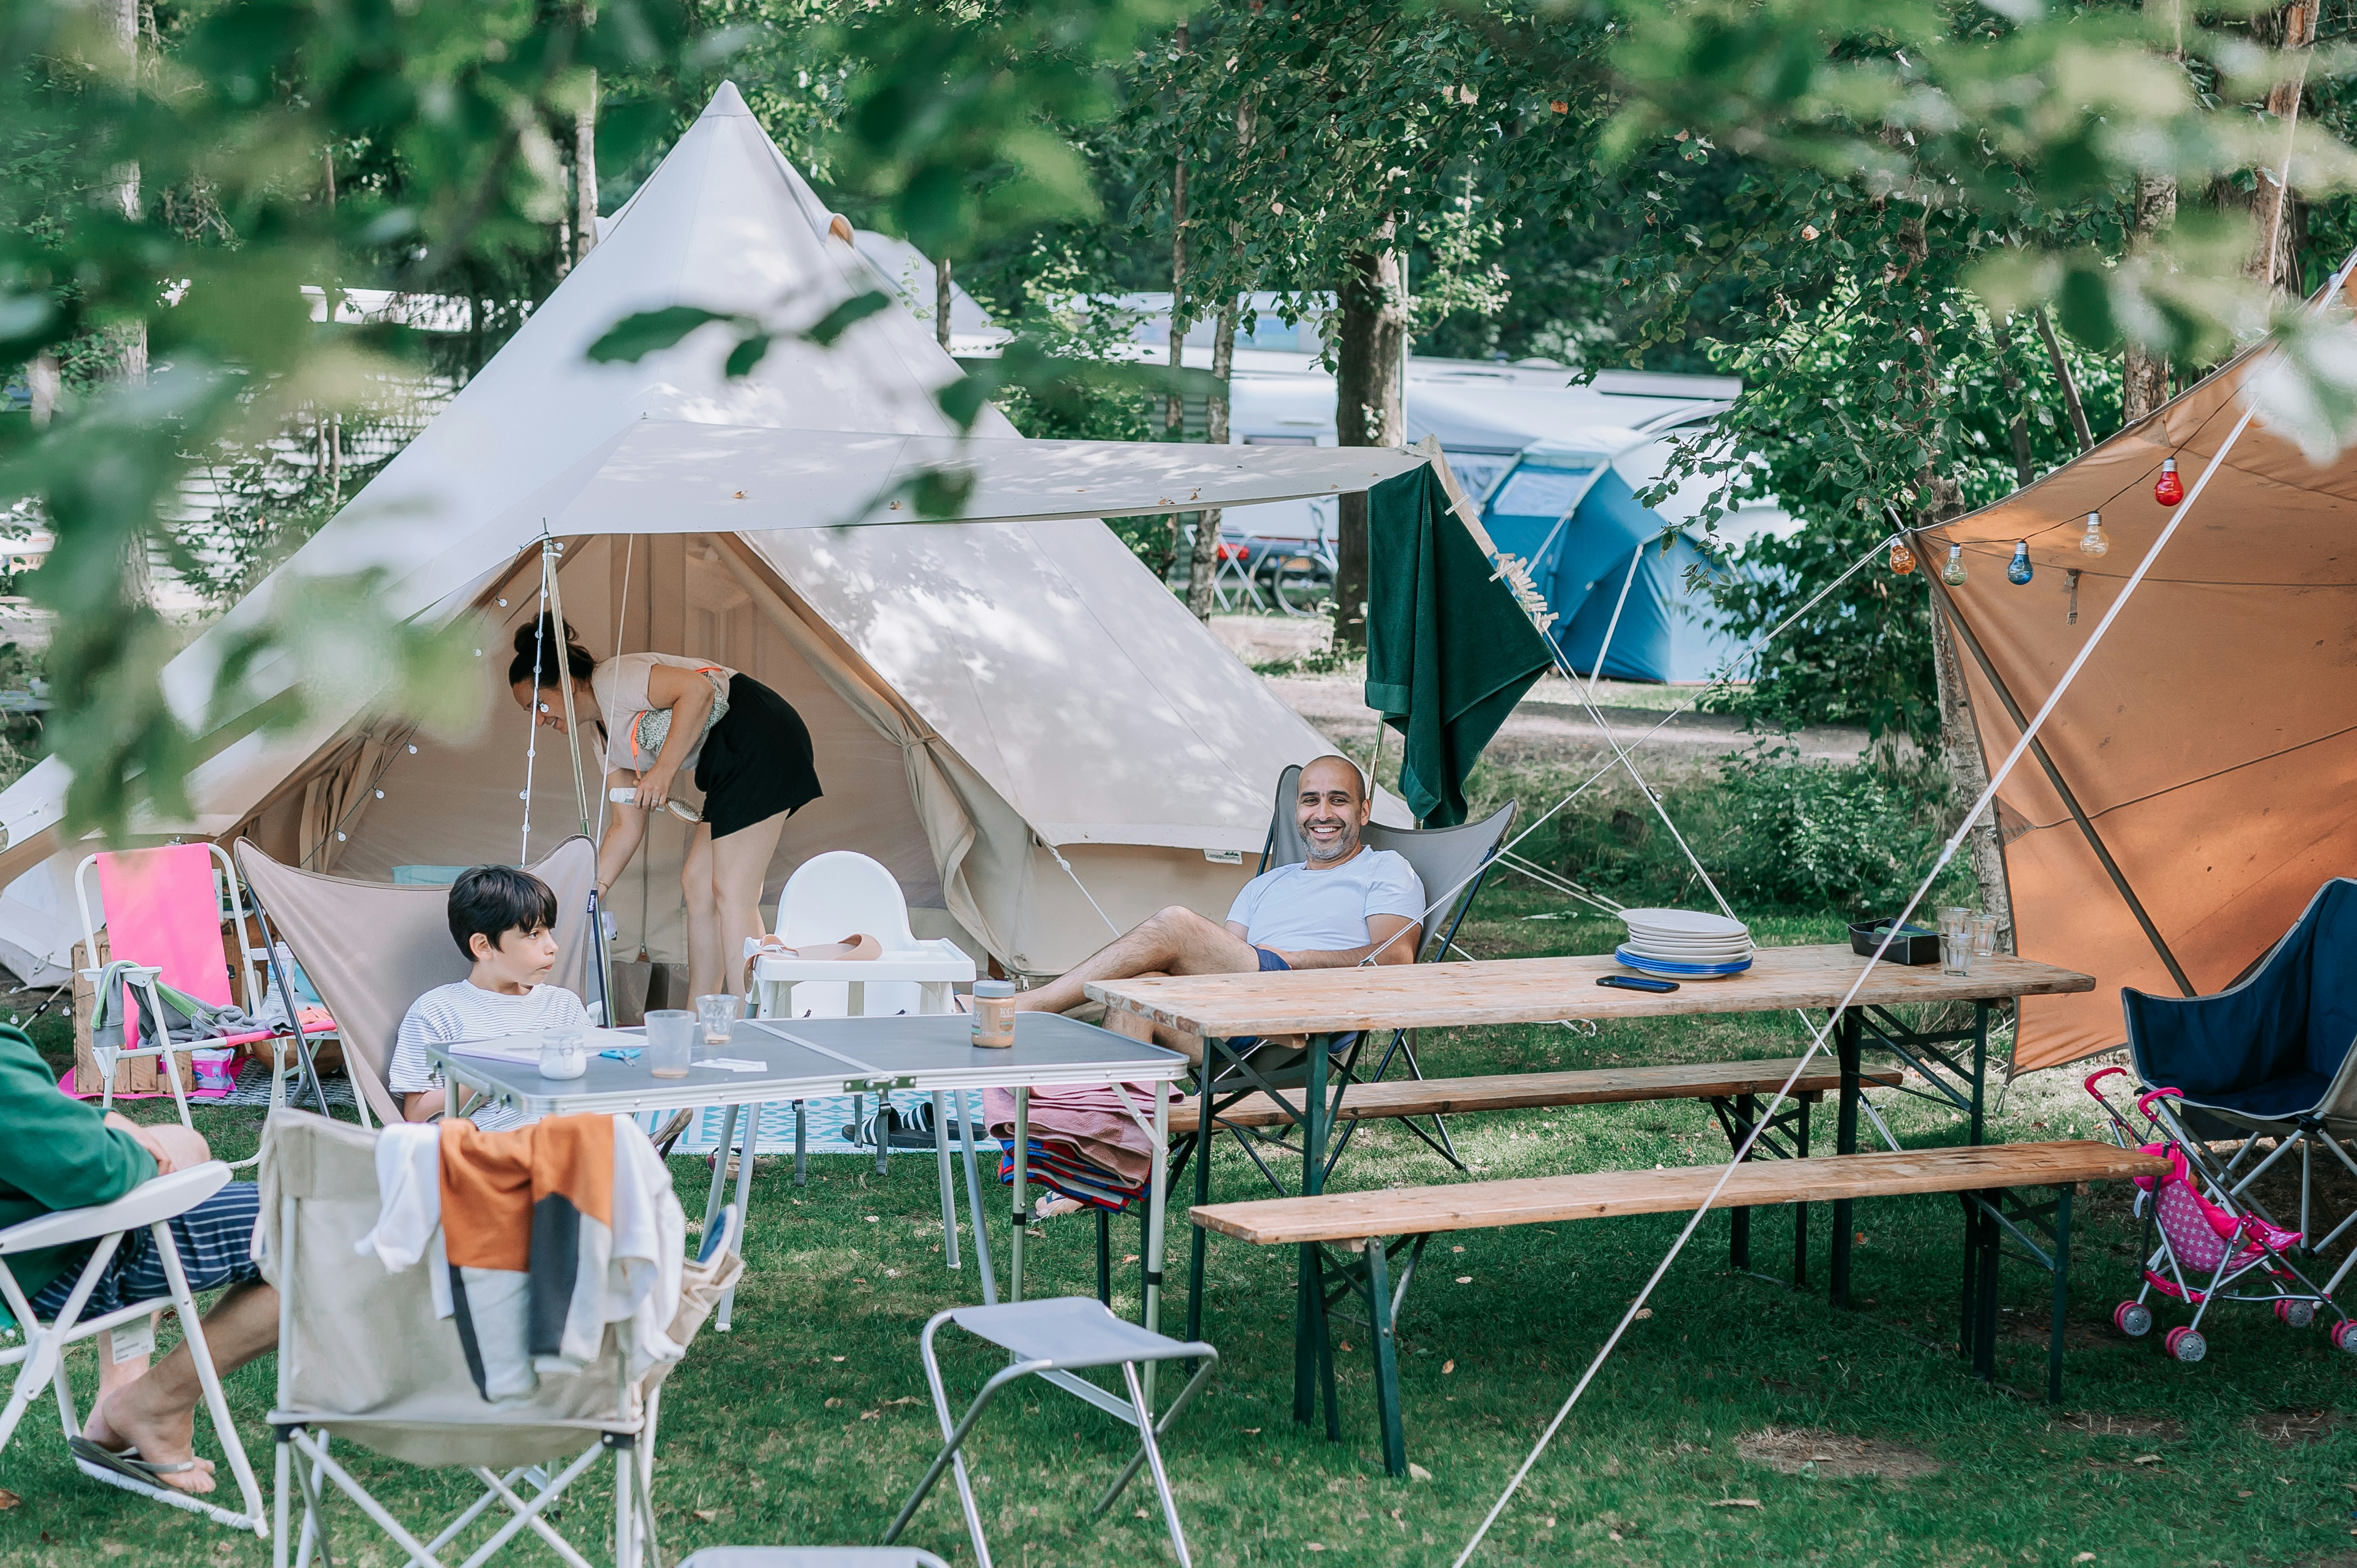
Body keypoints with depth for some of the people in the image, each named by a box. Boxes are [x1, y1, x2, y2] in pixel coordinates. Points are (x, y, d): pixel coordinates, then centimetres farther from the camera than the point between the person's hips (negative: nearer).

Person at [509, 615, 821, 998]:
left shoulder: (611, 680, -9)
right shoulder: (605, 738, 19)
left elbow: (697, 689, -23)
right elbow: (627, 826, 19)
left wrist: (664, 770, -22)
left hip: (760, 740, -11)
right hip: (731, 765, 11)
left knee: (732, 894, -11)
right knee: (697, 883, 10)